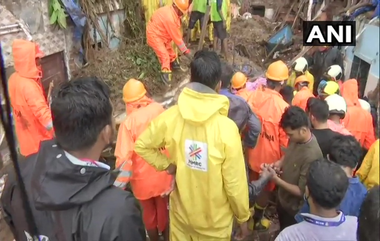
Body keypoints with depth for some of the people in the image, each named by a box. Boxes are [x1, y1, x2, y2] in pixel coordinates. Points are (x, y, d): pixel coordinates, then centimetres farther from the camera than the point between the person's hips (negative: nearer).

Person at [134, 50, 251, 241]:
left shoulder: (170, 117, -17)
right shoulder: (227, 128, -28)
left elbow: (141, 145, -2)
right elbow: (235, 182, -19)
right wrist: (243, 218, -3)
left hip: (181, 211, 3)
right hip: (215, 219, -3)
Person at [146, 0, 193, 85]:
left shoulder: (171, 10, -7)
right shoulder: (170, 18, -34)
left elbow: (176, 33, -3)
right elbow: (176, 37, -26)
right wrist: (185, 51, -18)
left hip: (161, 34, 10)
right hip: (154, 35, -10)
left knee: (169, 49, 23)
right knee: (164, 55, -14)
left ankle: (174, 64, 44)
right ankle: (165, 74, -6)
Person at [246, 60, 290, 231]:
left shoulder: (253, 96, -14)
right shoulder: (282, 106, -27)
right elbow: (284, 138, -17)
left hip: (253, 152, 4)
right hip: (270, 157, -4)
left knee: (252, 184, 28)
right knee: (265, 189, 21)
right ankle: (257, 221, 39)